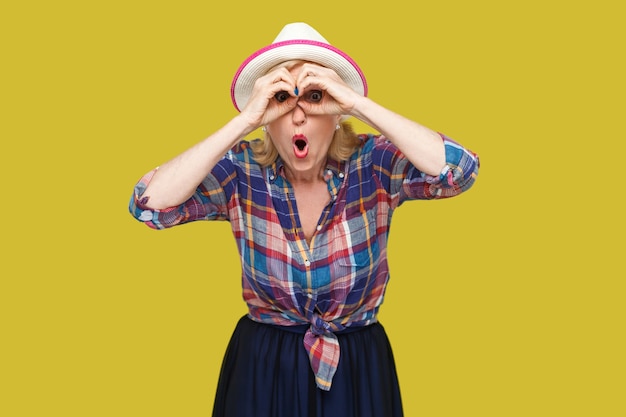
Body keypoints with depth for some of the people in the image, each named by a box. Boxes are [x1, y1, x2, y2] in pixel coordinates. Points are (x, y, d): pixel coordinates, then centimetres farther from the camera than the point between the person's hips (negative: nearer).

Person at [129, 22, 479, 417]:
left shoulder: (373, 163, -14)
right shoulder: (242, 171, -12)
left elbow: (461, 170, -31)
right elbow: (148, 204, -25)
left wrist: (358, 103, -32)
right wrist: (243, 121, -29)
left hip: (358, 371, 0)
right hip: (263, 369, 0)